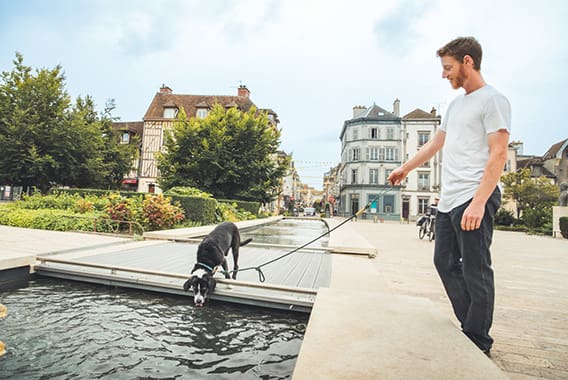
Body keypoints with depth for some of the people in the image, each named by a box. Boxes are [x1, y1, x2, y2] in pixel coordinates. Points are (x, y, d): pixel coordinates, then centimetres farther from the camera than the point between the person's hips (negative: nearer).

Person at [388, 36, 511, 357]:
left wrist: (478, 202, -22)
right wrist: (405, 168, 32)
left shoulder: (493, 100, -5)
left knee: (475, 272, -3)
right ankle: (471, 328, 23)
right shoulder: (456, 104, 21)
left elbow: (499, 154, -14)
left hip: (474, 199, -9)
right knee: (446, 263, 11)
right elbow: (435, 144, 28)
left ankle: (478, 344, 12)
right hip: (448, 200, 9)